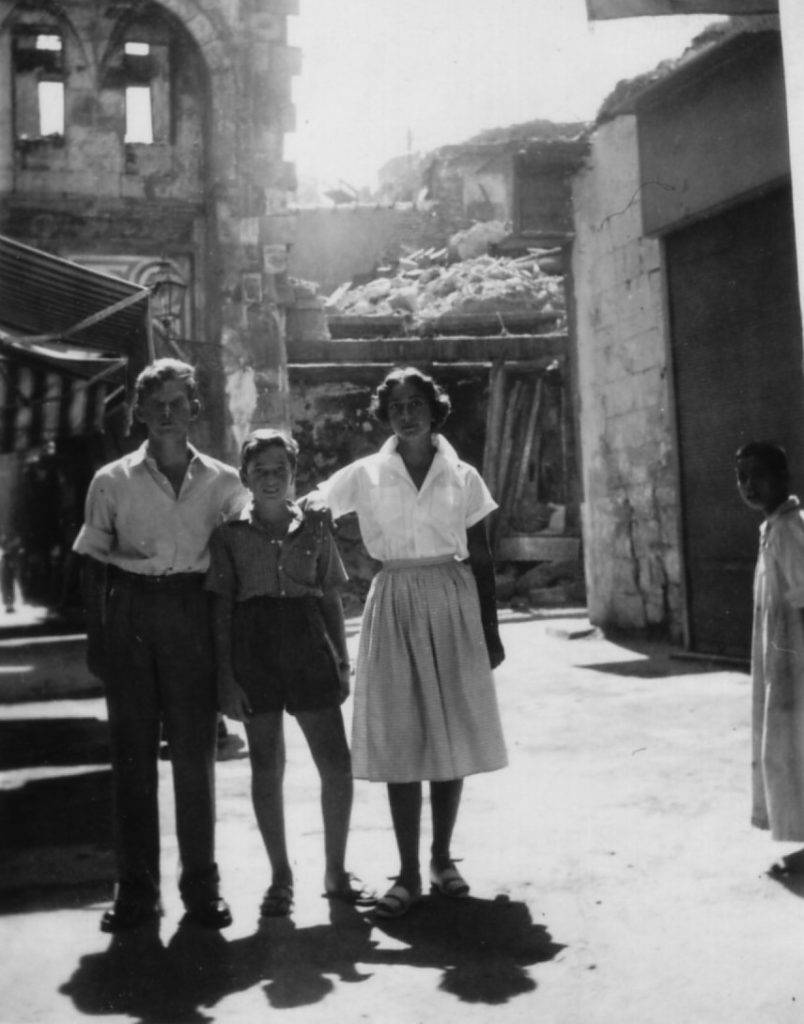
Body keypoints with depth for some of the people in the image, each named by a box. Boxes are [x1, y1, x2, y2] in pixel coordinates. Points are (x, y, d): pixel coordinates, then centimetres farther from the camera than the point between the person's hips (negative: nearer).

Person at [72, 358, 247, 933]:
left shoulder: (223, 483, 5)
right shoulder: (112, 481, 4)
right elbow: (94, 563, 6)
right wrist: (97, 639, 0)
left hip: (192, 612, 0)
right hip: (129, 612, 0)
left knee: (195, 752, 2)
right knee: (132, 753, 4)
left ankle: (202, 885, 14)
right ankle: (136, 890, 14)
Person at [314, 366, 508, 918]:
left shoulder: (462, 477, 4)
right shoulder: (365, 475, 2)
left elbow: (481, 559, 6)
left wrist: (491, 631, 5)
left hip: (453, 604, 1)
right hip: (394, 606, -1)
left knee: (453, 734, 5)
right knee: (400, 740, 0)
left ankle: (443, 858, 21)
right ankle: (409, 873, 9)